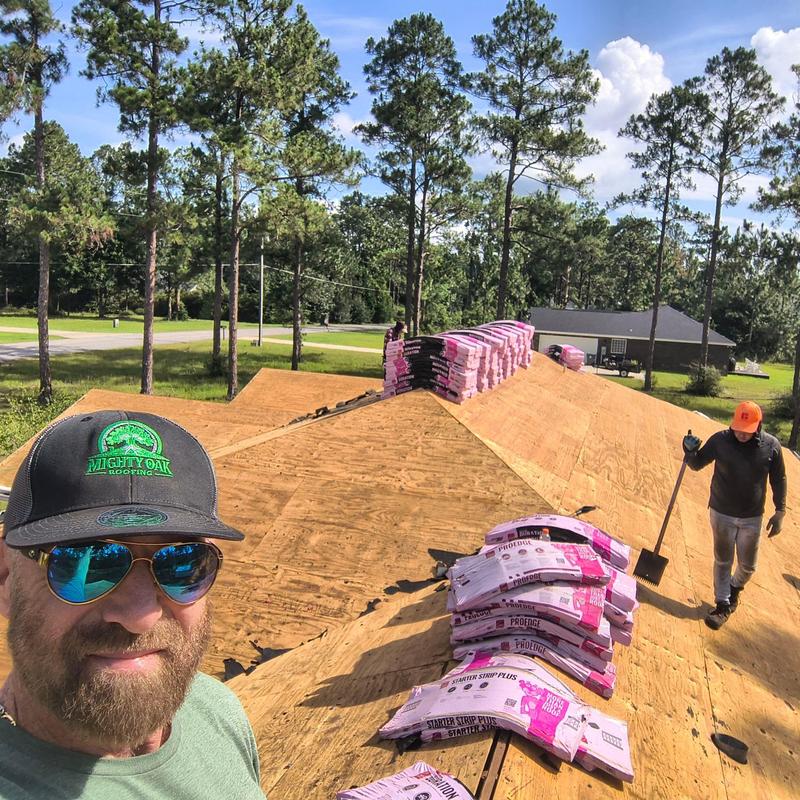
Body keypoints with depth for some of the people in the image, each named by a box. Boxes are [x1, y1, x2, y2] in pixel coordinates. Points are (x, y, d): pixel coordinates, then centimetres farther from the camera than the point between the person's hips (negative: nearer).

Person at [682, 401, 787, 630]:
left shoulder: (771, 446, -11)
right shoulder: (720, 440, -13)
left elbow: (779, 480, 1)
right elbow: (697, 465, -2)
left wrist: (780, 512, 1)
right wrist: (690, 452, -24)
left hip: (752, 517, 1)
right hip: (722, 513, -1)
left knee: (748, 566, 14)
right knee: (723, 561, 10)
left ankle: (734, 588, 44)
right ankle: (723, 605, 24)